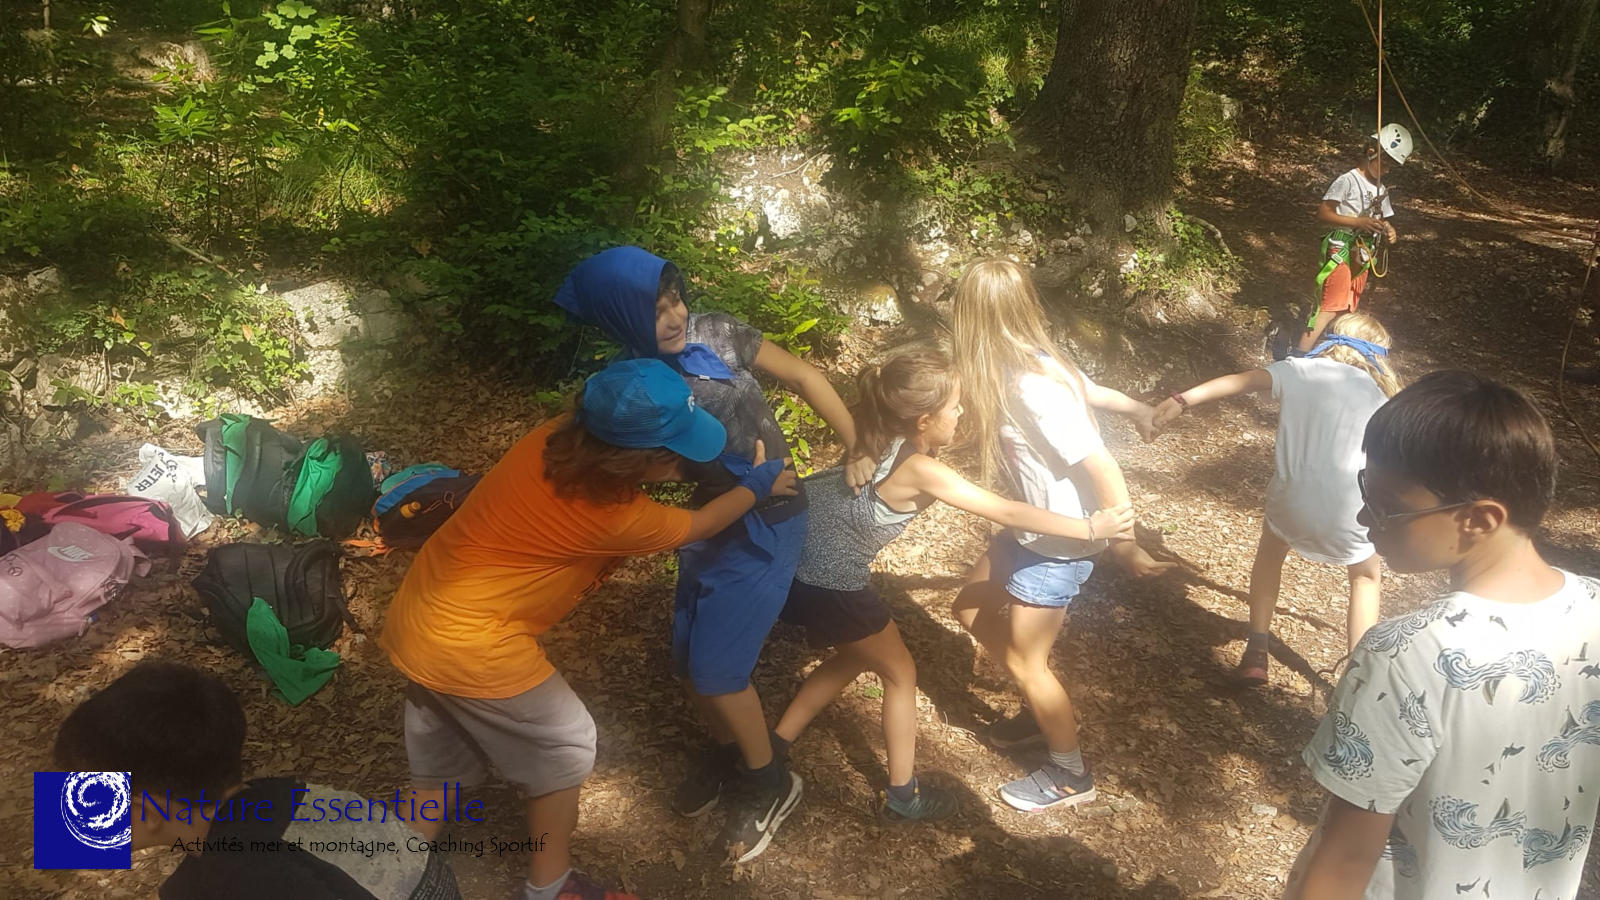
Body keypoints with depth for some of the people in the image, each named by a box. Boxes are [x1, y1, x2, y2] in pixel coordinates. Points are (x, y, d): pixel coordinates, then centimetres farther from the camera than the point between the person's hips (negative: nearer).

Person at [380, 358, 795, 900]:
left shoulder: (560, 436, -6)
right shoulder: (609, 515, -24)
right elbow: (699, 527, -5)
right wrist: (759, 485, 11)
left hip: (417, 621, 8)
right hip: (467, 644, -8)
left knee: (441, 768, 24)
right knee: (564, 744, 12)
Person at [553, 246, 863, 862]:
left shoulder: (716, 332, -16)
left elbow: (803, 377, -8)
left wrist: (858, 448, -10)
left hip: (767, 521, -4)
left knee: (715, 665, -4)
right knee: (690, 661, 10)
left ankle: (771, 783, 20)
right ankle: (726, 749, 42)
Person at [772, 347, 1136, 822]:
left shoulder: (888, 440, -2)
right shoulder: (920, 468, -24)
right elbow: (1007, 513, -20)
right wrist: (1091, 528, -13)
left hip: (801, 551, 8)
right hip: (827, 581, -8)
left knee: (854, 656, 28)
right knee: (900, 673, 12)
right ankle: (902, 796, 25)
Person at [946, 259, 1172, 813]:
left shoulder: (1035, 388, -30)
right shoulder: (1013, 367, -5)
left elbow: (1103, 470, -28)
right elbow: (1088, 389, 10)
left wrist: (1126, 547, -20)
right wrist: (1139, 411, 24)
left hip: (1063, 542, -9)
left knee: (1024, 661, 6)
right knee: (971, 610, 20)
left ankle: (1070, 775, 27)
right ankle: (1044, 708, 38)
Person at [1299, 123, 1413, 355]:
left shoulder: (1381, 190, 13)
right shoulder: (1348, 181, -11)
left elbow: (1381, 220, 20)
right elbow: (1322, 214, -17)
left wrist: (1389, 231, -5)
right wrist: (1358, 222, -26)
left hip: (1361, 259, 8)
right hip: (1340, 254, -8)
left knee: (1347, 310, 10)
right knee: (1330, 309, -17)